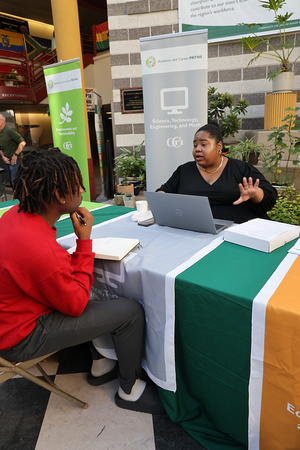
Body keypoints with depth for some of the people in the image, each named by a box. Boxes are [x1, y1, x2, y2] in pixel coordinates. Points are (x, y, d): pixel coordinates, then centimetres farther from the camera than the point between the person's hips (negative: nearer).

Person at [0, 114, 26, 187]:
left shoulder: (9, 130, -12)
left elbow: (23, 143, -18)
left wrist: (15, 155, -16)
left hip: (15, 159, -8)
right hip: (8, 161, 8)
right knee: (12, 183, 14)